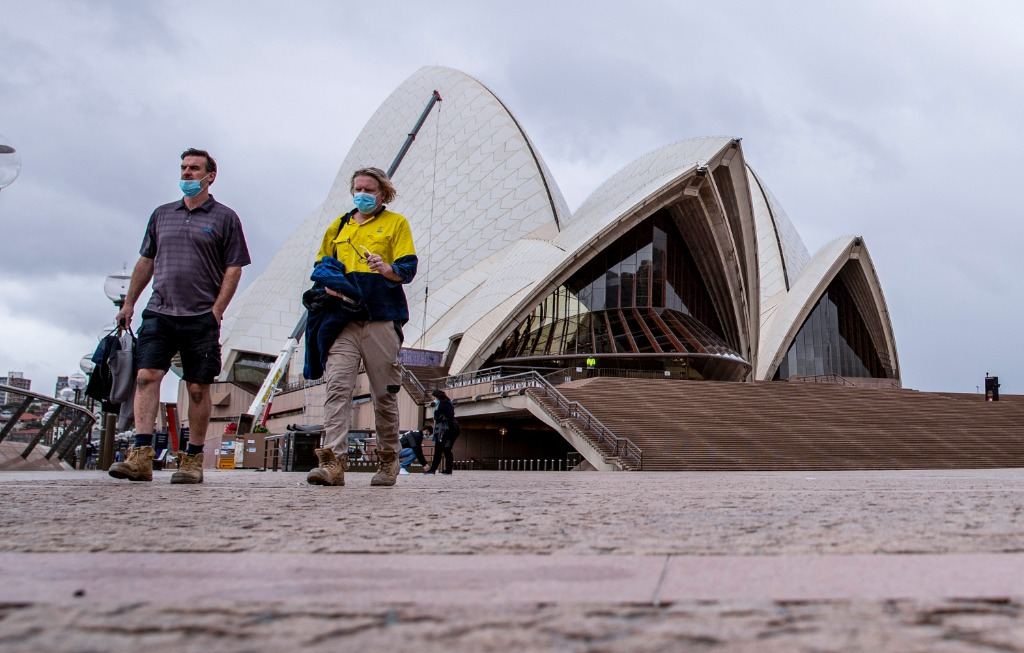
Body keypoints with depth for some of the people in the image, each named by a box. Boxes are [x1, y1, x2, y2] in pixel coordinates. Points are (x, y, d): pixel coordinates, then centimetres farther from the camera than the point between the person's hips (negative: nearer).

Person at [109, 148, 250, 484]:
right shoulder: (162, 214, 16)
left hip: (200, 318, -3)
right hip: (159, 313, 3)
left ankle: (193, 459, 7)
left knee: (198, 387, 0)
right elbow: (145, 262, 21)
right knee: (146, 376, -11)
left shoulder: (225, 218, 4)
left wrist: (216, 311, -9)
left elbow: (234, 269, -1)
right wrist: (128, 303, 16)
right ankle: (141, 456, -16)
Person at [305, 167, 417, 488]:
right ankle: (333, 461, -17)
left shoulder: (396, 223, 10)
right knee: (337, 386, -11)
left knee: (384, 392, 2)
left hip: (381, 318, -2)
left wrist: (388, 269, -21)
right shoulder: (338, 226, 21)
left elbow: (409, 267, 1)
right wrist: (328, 285, 2)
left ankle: (388, 460, 15)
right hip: (342, 319, 3)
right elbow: (320, 266, 24)